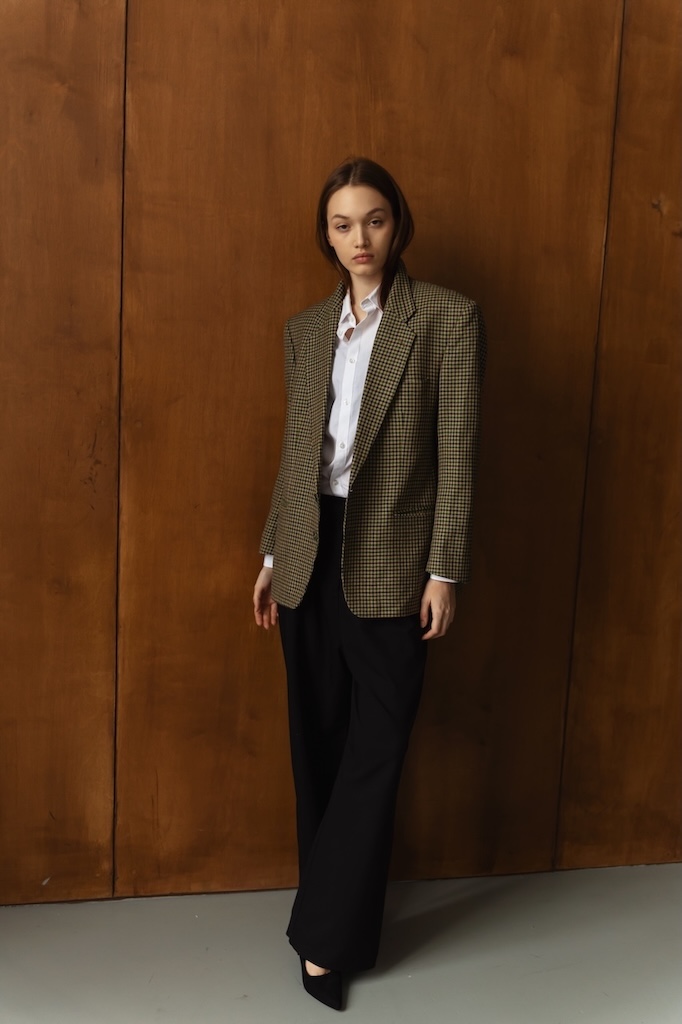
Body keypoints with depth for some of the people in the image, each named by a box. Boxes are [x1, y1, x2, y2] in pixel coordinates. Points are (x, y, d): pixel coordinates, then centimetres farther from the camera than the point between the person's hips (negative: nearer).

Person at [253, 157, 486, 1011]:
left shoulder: (447, 317, -4)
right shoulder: (306, 330, 10)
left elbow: (457, 451, -7)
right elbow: (296, 451, 13)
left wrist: (444, 570, -10)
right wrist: (271, 556, 13)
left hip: (388, 561, -4)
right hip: (310, 555, 5)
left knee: (372, 752, 2)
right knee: (316, 742, 12)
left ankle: (326, 935, 17)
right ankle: (335, 908, 31)